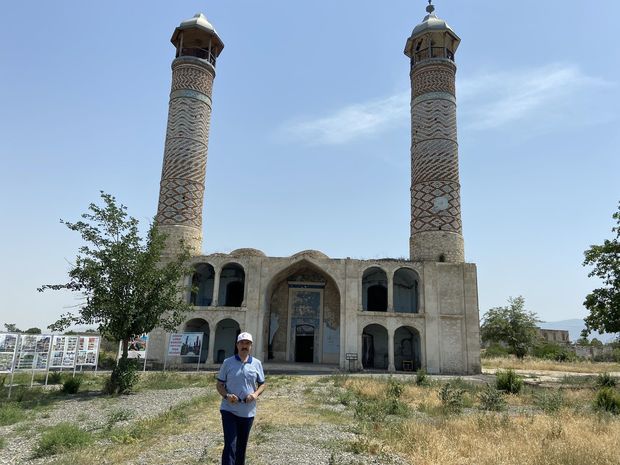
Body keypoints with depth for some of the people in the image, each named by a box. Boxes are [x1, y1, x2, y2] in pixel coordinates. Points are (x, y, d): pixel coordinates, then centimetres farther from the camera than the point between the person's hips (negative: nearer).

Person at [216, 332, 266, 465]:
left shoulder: (257, 363, 2)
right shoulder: (227, 362, -3)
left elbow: (262, 384, 10)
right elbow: (219, 384, 1)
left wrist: (256, 394, -11)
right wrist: (226, 395, -18)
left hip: (248, 411, 3)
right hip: (229, 410, -3)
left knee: (242, 445, 16)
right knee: (230, 445, -9)